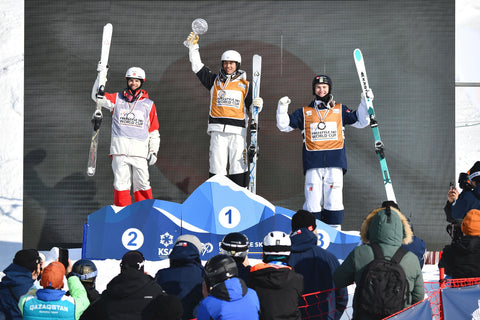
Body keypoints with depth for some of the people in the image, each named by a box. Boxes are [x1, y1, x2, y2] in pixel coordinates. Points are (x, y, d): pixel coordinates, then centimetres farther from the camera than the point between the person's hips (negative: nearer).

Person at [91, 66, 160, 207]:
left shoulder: (148, 104, 13)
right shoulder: (117, 99, 14)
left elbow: (154, 131, 15)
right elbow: (97, 96, 6)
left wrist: (154, 151, 6)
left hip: (140, 150, 0)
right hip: (120, 147, 0)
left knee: (142, 183, -4)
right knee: (121, 182, -3)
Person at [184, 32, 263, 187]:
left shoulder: (245, 84, 13)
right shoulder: (215, 80, 14)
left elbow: (251, 106, 16)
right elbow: (197, 67, 10)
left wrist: (257, 105, -6)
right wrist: (193, 47, 4)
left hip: (237, 132, 0)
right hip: (218, 130, 1)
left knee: (238, 166, -4)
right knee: (217, 165, -2)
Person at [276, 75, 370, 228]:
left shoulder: (340, 110, 17)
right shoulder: (304, 112, 17)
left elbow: (361, 121, 18)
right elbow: (284, 125, 16)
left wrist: (365, 103, 7)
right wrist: (282, 107, 2)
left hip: (335, 163, 0)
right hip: (313, 164, 0)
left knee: (334, 199, -5)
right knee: (312, 201, -5)